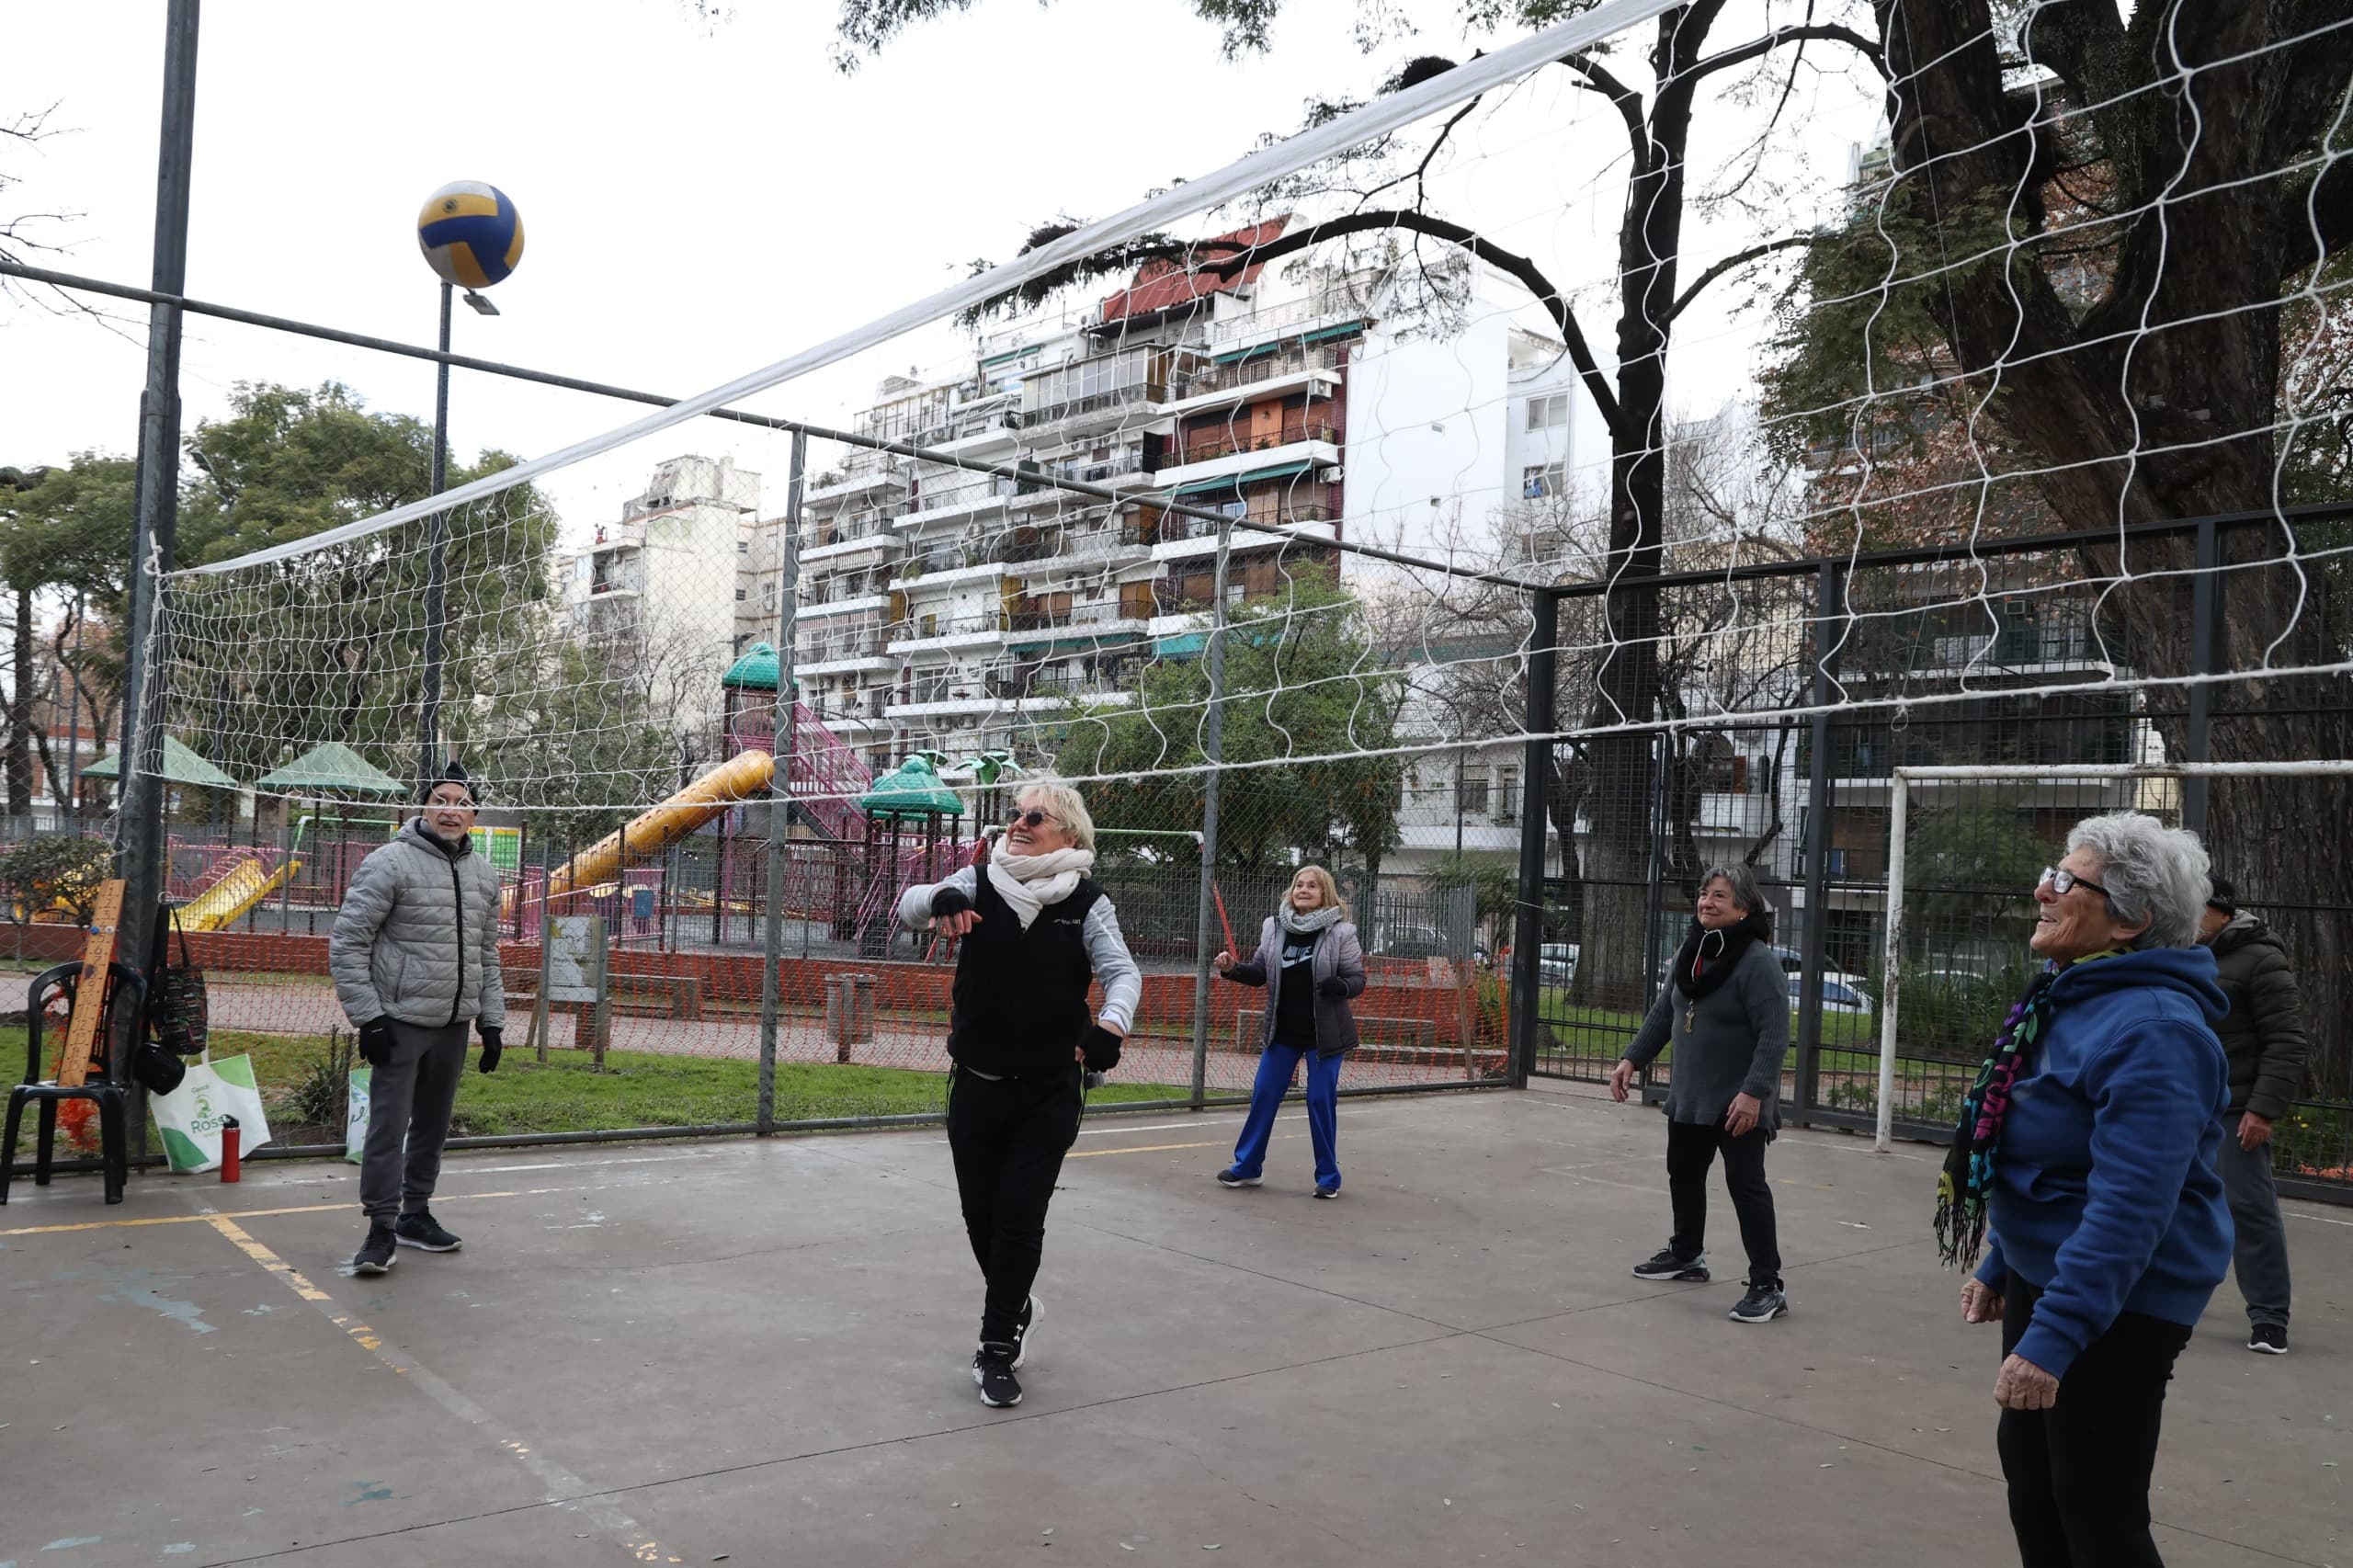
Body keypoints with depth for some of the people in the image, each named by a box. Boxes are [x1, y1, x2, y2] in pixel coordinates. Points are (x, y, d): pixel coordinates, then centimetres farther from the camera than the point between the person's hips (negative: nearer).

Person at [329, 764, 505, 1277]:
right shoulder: (390, 863, -8)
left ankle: (415, 1214, 27)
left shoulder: (483, 875, 11)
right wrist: (367, 1018, -13)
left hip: (454, 1026, 6)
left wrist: (491, 1022, 14)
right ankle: (382, 1229, 4)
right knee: (389, 1126, -5)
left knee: (433, 1125, 14)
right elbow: (346, 942, -9)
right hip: (400, 1022, -6)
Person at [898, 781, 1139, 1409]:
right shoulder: (979, 883, -1)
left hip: (1050, 1093, -2)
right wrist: (941, 900, -37)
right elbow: (910, 906, -13)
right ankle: (1015, 1308, 38)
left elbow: (1122, 972, -12)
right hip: (976, 1085, 2)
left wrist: (1109, 1025, -34)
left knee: (1020, 1216, -4)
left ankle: (999, 1346, 12)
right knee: (980, 1214, 11)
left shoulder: (1087, 904, -4)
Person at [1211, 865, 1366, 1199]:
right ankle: (1247, 1166, 22)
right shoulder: (1274, 928, 1)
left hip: (1324, 1033, -4)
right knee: (1263, 1095, 8)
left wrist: (1341, 986, -28)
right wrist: (1232, 969, -10)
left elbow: (1358, 978, -6)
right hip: (1282, 1032, 4)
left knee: (1321, 1101, 1)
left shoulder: (1340, 933, -9)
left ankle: (1328, 1177, 15)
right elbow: (1260, 973, 8)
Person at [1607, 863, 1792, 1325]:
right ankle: (1686, 1255, 41)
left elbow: (1774, 1035, -24)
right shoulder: (1690, 952, 5)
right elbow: (1663, 1012, 13)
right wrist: (1632, 1059, 7)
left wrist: (1754, 1092, -30)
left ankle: (1767, 1286, 3)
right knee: (1683, 1173, 21)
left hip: (1738, 1103, -8)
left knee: (1745, 1184, -6)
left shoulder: (1757, 960, -20)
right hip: (1688, 1096, 9)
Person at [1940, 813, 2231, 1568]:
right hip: (2045, 1274, 10)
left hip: (2115, 1306, -10)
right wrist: (1999, 1266, 20)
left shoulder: (2152, 1028, -25)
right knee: (2028, 1461, 22)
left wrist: (2054, 1335, -33)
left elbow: (2129, 1207, -31)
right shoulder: (2073, 999, 7)